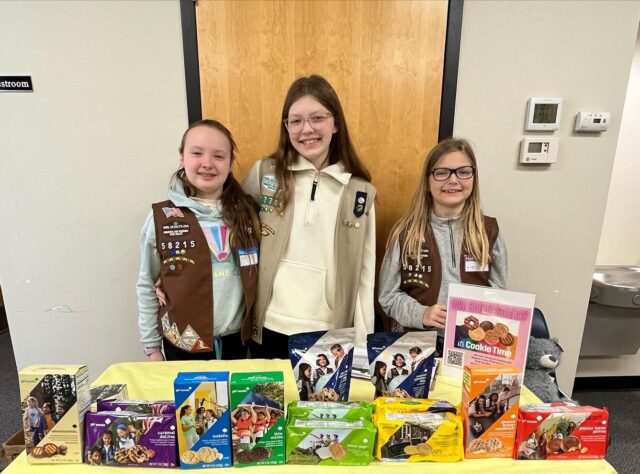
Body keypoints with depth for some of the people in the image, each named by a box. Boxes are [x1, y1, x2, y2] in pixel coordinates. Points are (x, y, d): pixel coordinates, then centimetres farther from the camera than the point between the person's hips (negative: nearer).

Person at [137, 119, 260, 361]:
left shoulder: (246, 211, -2)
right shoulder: (162, 218, -7)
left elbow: (254, 275, 6)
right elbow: (146, 286, -1)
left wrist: (256, 325, 3)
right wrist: (151, 346, 1)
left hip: (235, 339, 2)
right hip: (184, 343, -2)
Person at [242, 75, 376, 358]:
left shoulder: (360, 191, -1)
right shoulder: (263, 174, -3)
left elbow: (364, 273, 0)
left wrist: (362, 340, -1)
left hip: (331, 332, 1)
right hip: (270, 327, 0)